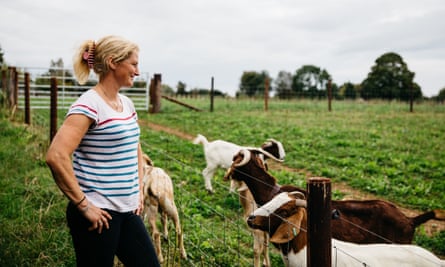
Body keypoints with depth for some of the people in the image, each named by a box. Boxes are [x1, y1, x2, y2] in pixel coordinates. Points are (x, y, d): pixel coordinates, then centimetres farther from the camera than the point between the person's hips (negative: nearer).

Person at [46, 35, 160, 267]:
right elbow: (56, 156, -25)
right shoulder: (89, 105, -16)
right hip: (98, 214, -8)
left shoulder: (126, 103, 9)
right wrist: (83, 205, -20)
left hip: (128, 211, 8)